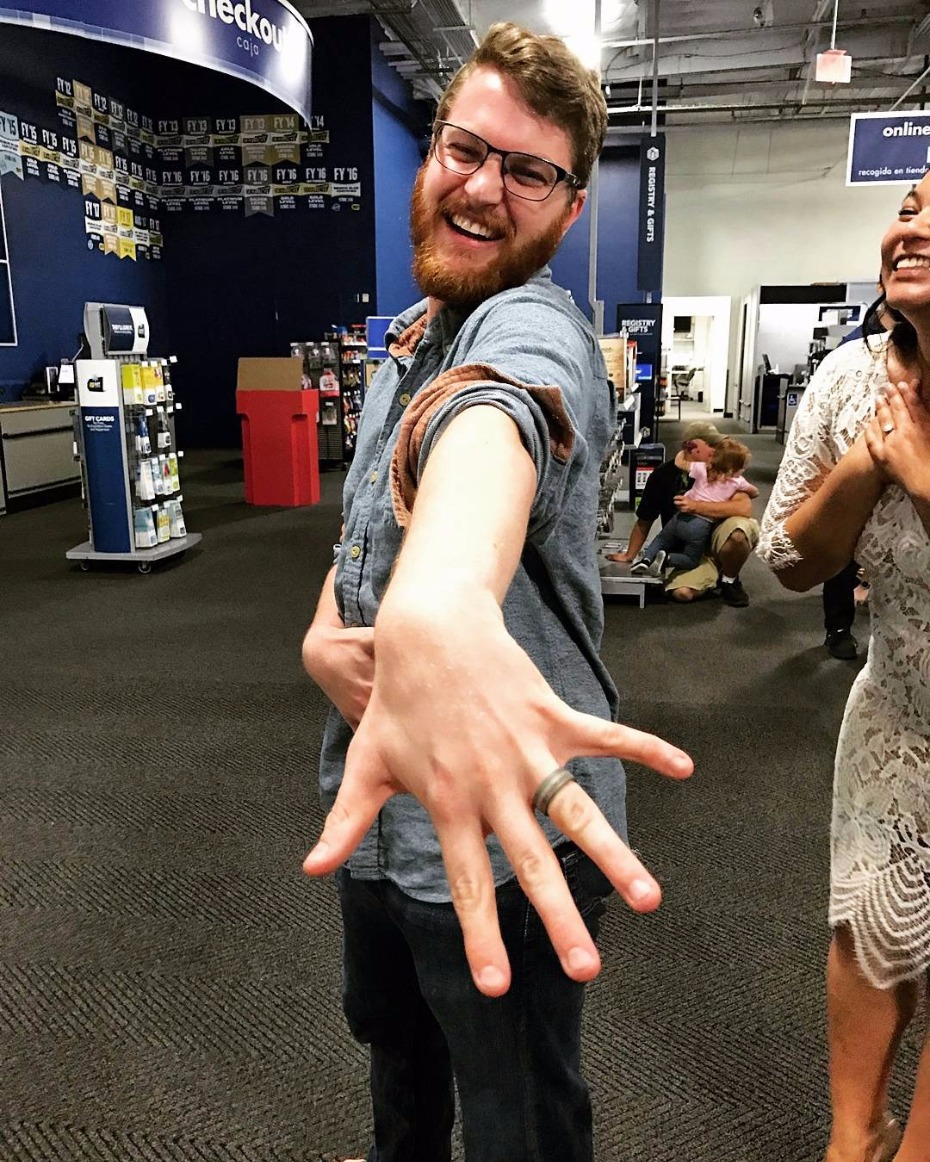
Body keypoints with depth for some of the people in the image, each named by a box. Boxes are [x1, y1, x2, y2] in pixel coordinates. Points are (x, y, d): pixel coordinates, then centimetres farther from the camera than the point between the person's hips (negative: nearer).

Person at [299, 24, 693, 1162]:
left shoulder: (531, 324, -21)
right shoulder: (408, 341, 8)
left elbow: (490, 416, -47)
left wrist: (436, 611, -69)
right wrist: (322, 637, -8)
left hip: (503, 837, -8)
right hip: (372, 809, 9)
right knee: (390, 1030, 33)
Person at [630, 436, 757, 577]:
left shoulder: (702, 468, -1)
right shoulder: (737, 482, -3)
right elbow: (755, 492, 14)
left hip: (681, 518, 2)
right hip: (701, 528, -2)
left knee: (661, 540, 28)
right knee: (691, 561, 15)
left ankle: (646, 558, 2)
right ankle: (667, 559, -12)